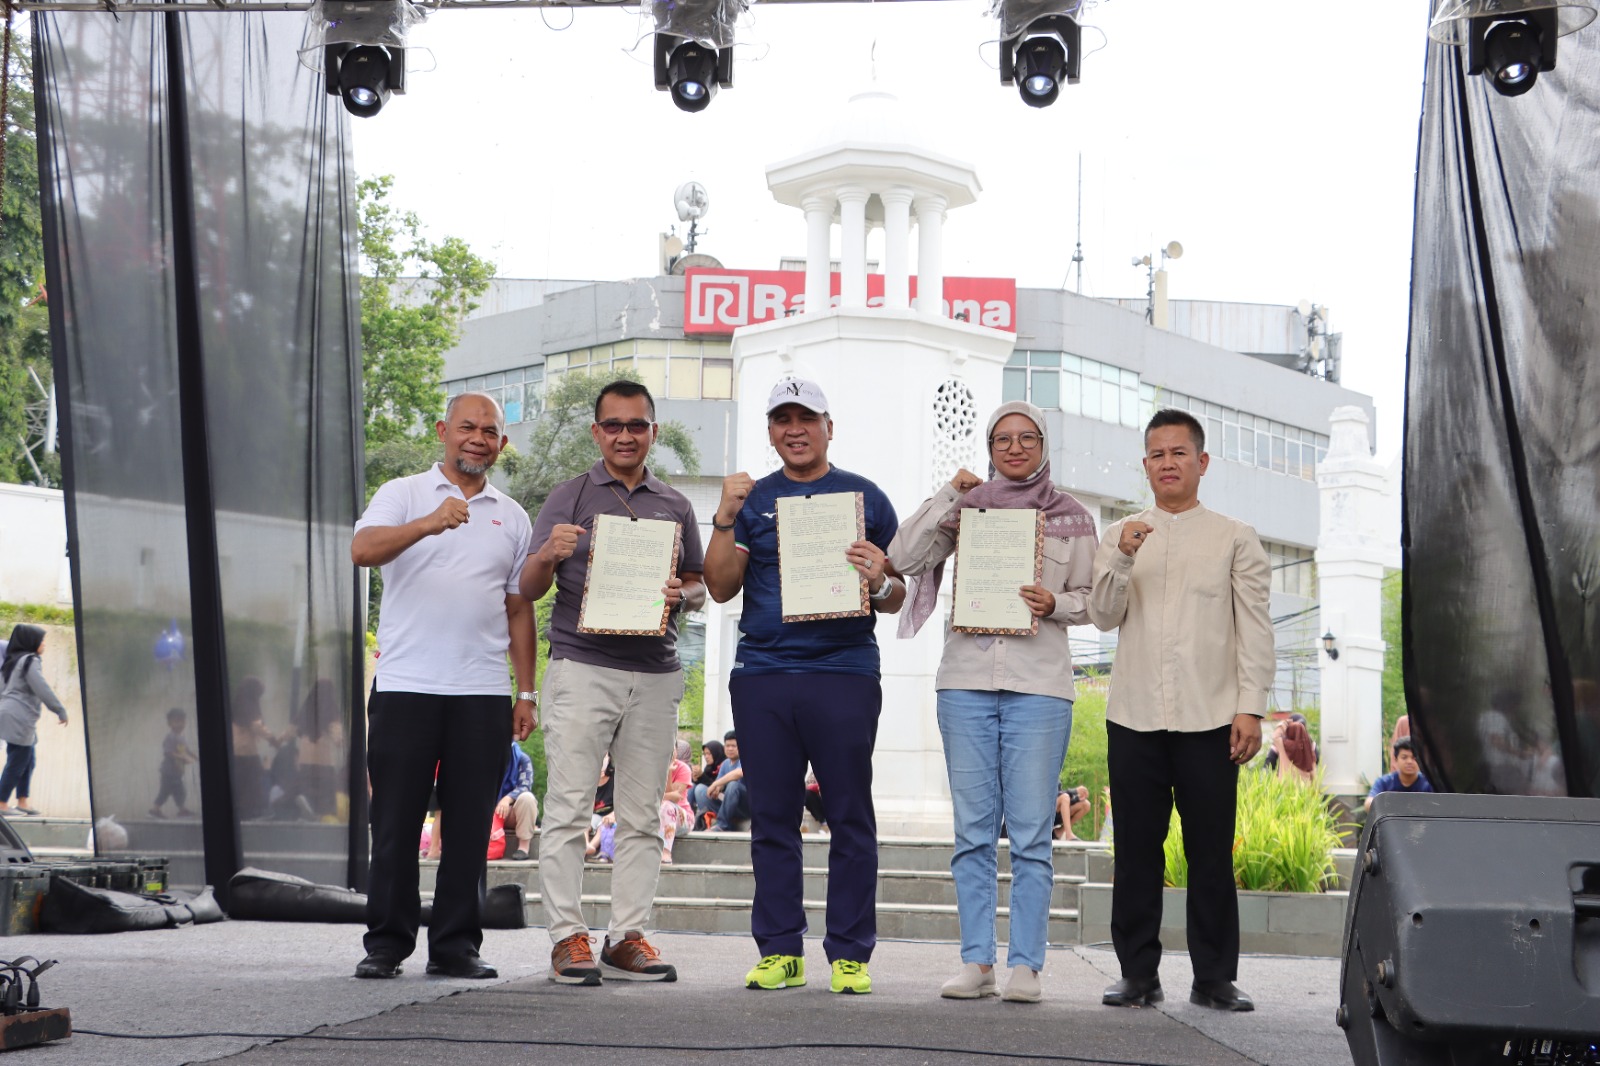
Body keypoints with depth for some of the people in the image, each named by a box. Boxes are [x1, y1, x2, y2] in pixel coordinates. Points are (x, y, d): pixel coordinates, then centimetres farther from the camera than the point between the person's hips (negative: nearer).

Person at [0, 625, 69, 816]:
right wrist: (61, 711, -11)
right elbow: (43, 690, -17)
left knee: (28, 762, 13)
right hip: (19, 719, -10)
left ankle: (22, 802, 15)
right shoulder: (30, 662, -12)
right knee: (17, 763, -5)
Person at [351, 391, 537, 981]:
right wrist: (428, 525, -30)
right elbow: (363, 550, -13)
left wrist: (527, 692, 9)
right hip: (405, 685, -3)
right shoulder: (403, 495, 6)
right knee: (395, 822, 0)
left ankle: (456, 945, 10)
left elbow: (519, 609, 17)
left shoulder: (512, 517, 16)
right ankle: (387, 944, 8)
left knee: (470, 825, 3)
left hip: (483, 693, 3)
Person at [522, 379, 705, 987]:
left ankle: (628, 938, 7)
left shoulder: (675, 506, 17)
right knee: (568, 808, -7)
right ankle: (568, 938, -5)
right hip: (581, 668, -3)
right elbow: (528, 590, 4)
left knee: (642, 816, 3)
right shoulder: (569, 499, 7)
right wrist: (549, 555, -18)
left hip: (655, 674, 3)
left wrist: (682, 595, -4)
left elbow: (700, 587, 20)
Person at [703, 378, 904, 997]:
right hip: (761, 674, 2)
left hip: (844, 672, -2)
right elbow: (721, 588, 5)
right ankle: (779, 950, 11)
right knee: (772, 819, 4)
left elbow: (899, 598, 10)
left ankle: (850, 953, 3)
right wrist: (725, 519, -7)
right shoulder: (753, 499, 14)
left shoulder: (865, 498, 10)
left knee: (850, 817, -2)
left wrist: (879, 584, -13)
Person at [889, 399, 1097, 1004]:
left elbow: (1090, 601, 11)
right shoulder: (967, 507, 10)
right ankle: (976, 961, 8)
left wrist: (1055, 604, -9)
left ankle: (1025, 966, 0)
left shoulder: (1071, 518, 9)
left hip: (1039, 683, -1)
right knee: (973, 830, 3)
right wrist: (948, 495, -5)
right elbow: (903, 558, -1)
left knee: (1030, 833, -4)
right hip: (967, 681, 1)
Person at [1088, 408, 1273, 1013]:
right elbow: (1103, 617, 4)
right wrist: (1121, 560, -12)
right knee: (1136, 850, 3)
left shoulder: (1235, 539, 8)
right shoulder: (1121, 537, 13)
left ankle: (1215, 979, 6)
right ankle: (1138, 974, 10)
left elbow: (1255, 630, 3)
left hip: (1209, 718, -2)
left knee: (1212, 853, 0)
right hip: (1134, 715, 2)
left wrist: (1251, 708, -5)